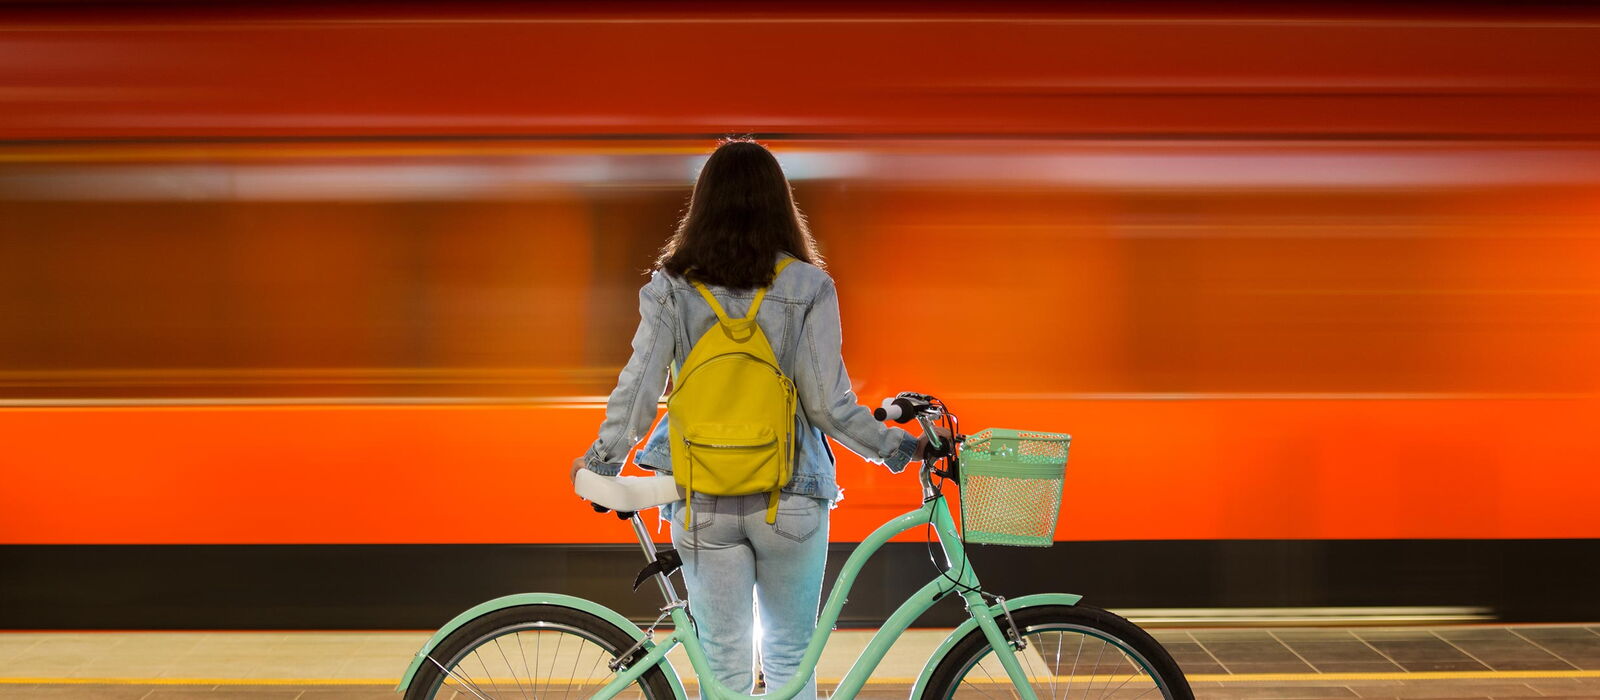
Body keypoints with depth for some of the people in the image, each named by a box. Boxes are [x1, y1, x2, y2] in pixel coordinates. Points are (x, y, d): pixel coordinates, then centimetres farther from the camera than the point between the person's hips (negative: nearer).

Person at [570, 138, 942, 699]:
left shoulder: (670, 285, -3)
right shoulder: (808, 286, -7)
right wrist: (900, 447, 2)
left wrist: (601, 461, 9)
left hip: (704, 507, 1)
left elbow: (637, 387, -6)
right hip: (791, 502, -1)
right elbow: (828, 405, -10)